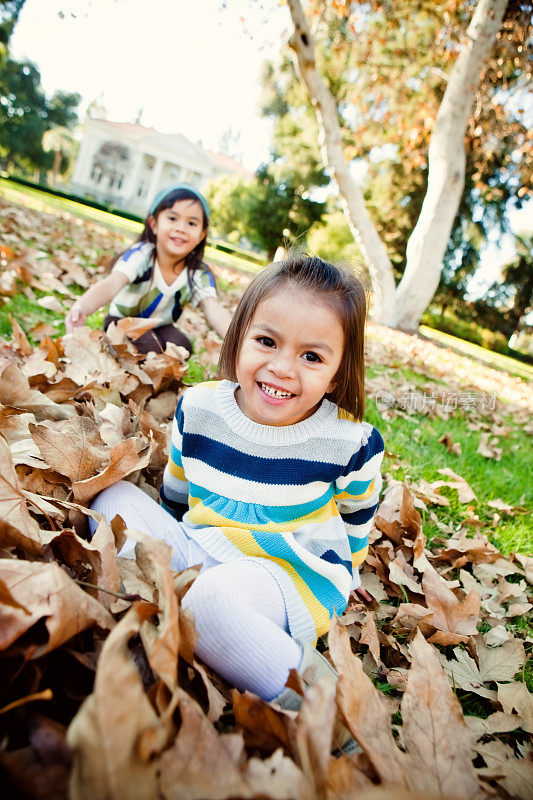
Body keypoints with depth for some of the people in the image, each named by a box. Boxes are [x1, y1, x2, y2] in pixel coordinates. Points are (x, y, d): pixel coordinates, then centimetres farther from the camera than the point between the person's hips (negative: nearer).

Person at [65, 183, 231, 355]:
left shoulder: (199, 275, -18)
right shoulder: (141, 255, -27)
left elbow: (214, 310, -32)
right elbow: (112, 284, -44)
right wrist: (82, 306, -67)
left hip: (161, 327, 3)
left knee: (182, 347, -26)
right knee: (148, 347, -32)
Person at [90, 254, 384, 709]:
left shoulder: (351, 443, -13)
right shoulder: (198, 407, -5)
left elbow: (356, 522, 8)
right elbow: (176, 496, 14)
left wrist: (340, 581, 17)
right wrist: (164, 551, 20)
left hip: (298, 574, -5)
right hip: (197, 553, 6)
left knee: (214, 595, -37)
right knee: (113, 497, -5)